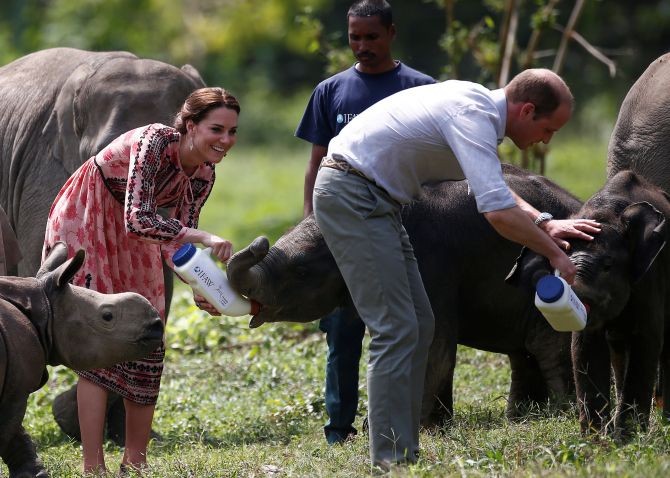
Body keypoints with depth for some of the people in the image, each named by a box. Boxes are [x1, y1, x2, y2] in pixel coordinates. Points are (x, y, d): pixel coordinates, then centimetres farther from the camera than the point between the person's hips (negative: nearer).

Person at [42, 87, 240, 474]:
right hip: (85, 224, -8)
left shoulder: (203, 176, -7)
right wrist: (203, 237, -46)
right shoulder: (155, 142, -30)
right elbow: (137, 219, -40)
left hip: (131, 243, 8)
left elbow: (176, 240, -4)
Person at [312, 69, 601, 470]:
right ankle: (394, 459, -13)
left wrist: (544, 223, 13)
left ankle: (403, 452, 12)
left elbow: (494, 187, 27)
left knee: (419, 326, 10)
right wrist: (554, 253, -17)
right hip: (351, 198, -11)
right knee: (396, 329, -13)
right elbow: (498, 211, -30)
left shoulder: (478, 105, 10)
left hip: (374, 201, 11)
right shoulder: (473, 116, -21)